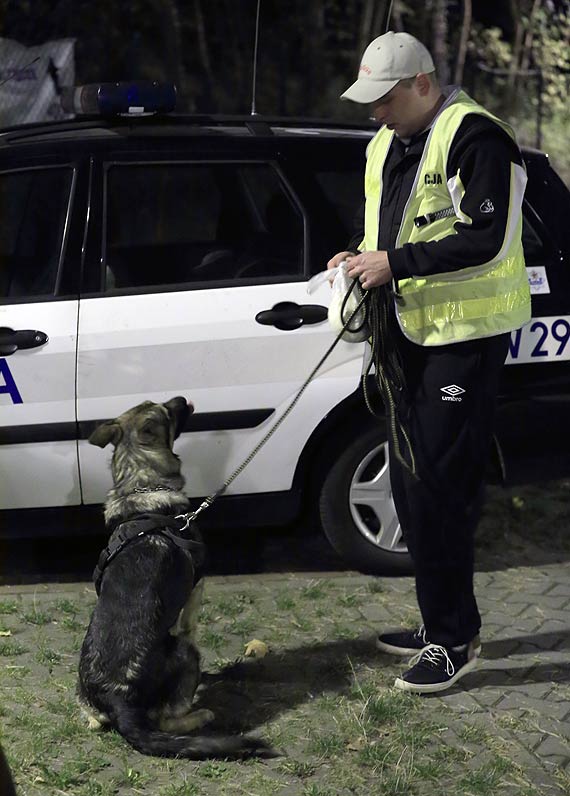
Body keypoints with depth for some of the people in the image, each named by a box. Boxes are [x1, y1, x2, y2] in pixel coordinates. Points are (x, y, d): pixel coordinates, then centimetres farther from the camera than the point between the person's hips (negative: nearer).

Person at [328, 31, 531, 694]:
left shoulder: (475, 138, -15)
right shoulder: (385, 146, 14)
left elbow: (486, 240, -23)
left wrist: (395, 262, -23)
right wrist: (362, 257, 4)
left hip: (466, 336, -10)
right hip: (409, 332, 10)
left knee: (438, 486, -10)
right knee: (410, 479, 13)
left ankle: (454, 639, 1)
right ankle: (439, 623, 26)